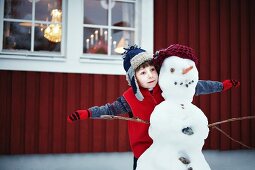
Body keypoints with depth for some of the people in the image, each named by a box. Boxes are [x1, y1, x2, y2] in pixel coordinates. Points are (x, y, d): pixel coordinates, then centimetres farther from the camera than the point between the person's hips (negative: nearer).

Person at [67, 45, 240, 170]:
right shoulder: (130, 98, -11)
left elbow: (194, 87, 3)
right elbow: (111, 109, -4)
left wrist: (222, 86, 9)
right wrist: (87, 113, -18)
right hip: (144, 152, -2)